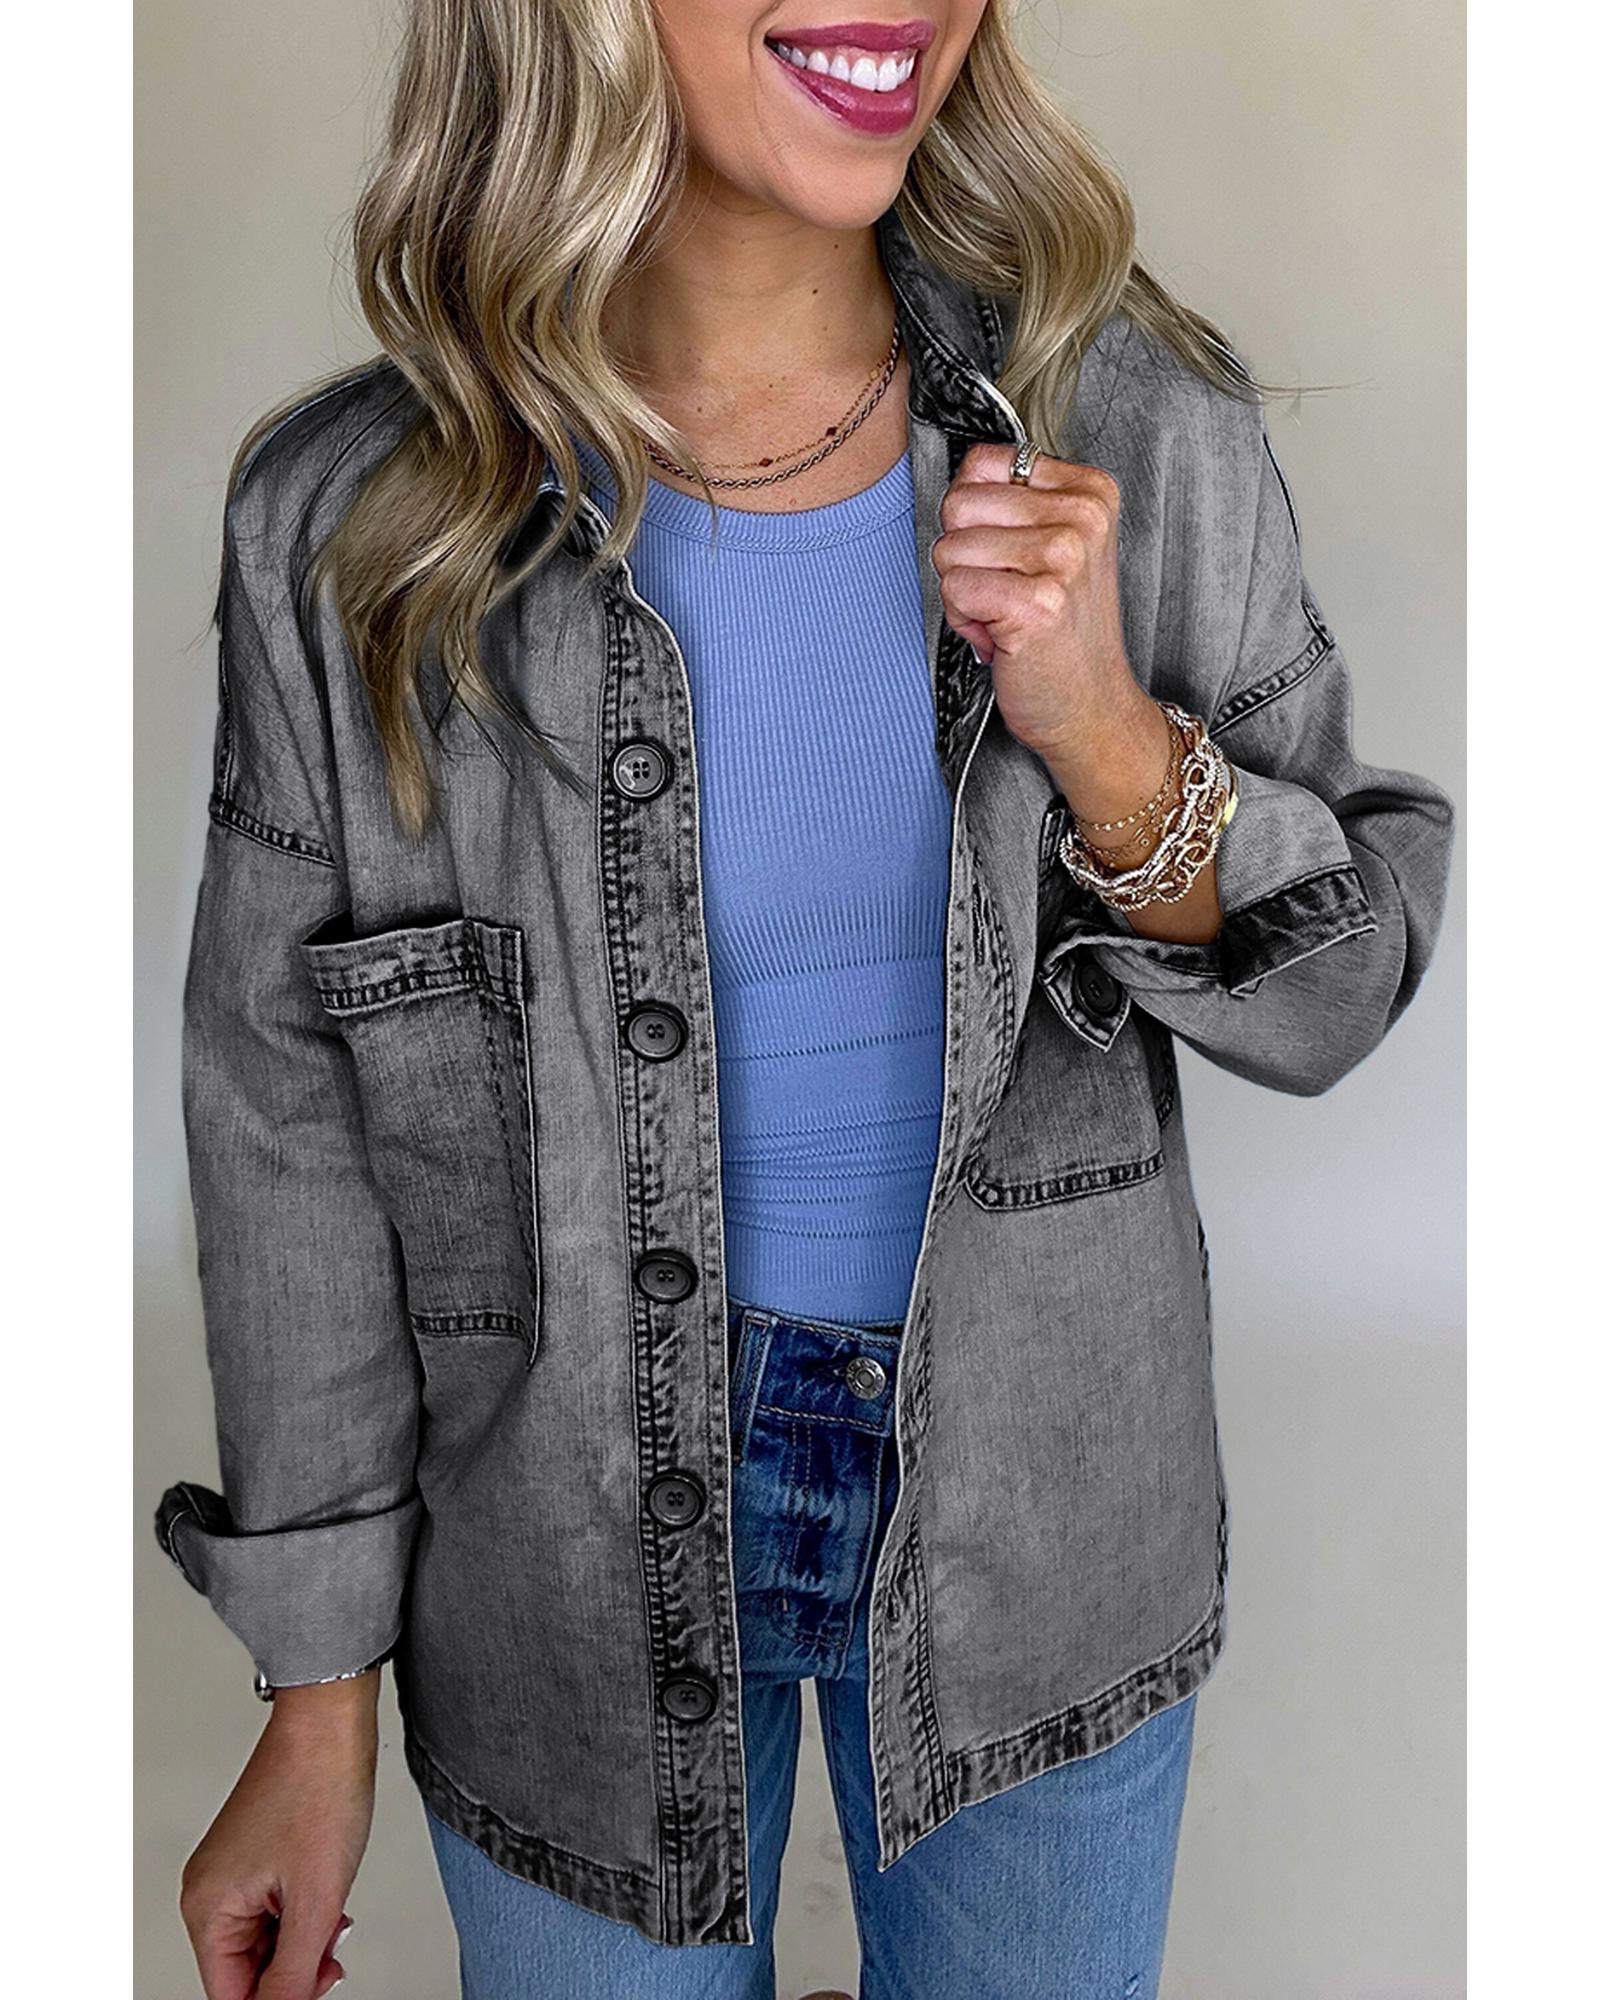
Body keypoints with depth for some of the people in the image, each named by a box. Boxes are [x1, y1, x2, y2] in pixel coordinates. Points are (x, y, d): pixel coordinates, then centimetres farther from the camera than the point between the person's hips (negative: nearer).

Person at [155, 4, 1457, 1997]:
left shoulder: (1139, 426, -11)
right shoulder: (353, 519, -14)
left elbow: (1342, 982, -3)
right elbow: (287, 1125, -6)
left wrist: (1113, 743, -24)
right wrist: (317, 1708, 0)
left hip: (1045, 1519, 2)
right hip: (574, 1556, -1)